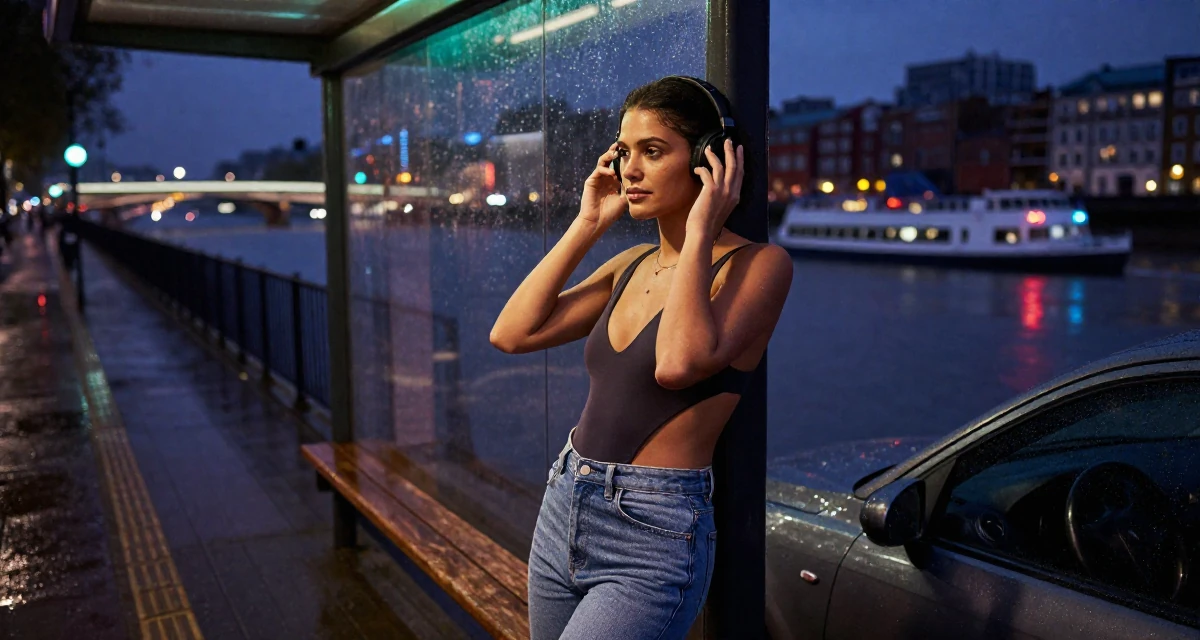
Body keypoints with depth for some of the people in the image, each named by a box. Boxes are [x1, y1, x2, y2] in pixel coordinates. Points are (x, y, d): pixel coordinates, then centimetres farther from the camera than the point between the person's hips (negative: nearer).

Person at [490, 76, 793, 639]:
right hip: (563, 512, 7)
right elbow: (512, 333, 1)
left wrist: (699, 232, -17)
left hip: (652, 540, -7)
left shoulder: (759, 264, -10)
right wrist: (586, 226, 2)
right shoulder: (634, 264, 9)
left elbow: (679, 363, -28)